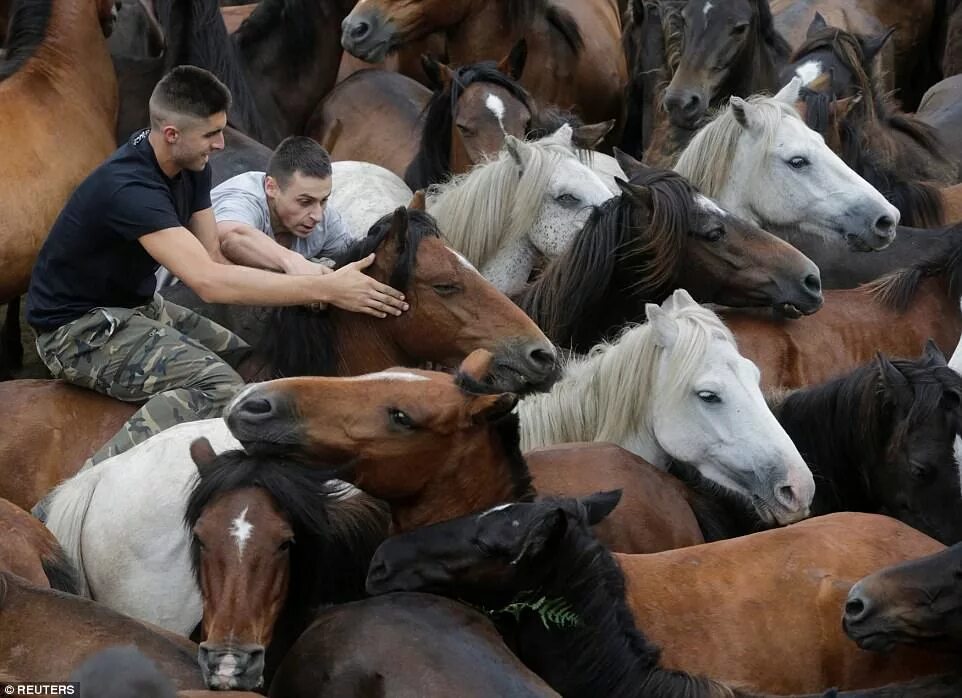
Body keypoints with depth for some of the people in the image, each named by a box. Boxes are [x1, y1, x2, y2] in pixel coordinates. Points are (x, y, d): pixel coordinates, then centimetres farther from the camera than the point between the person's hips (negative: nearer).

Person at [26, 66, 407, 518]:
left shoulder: (190, 167, 0)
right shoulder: (130, 188, -31)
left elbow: (215, 259, 0)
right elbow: (209, 282, -38)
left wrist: (302, 287, -17)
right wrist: (324, 289, -37)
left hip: (137, 308, 10)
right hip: (79, 328, -10)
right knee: (218, 385, -28)